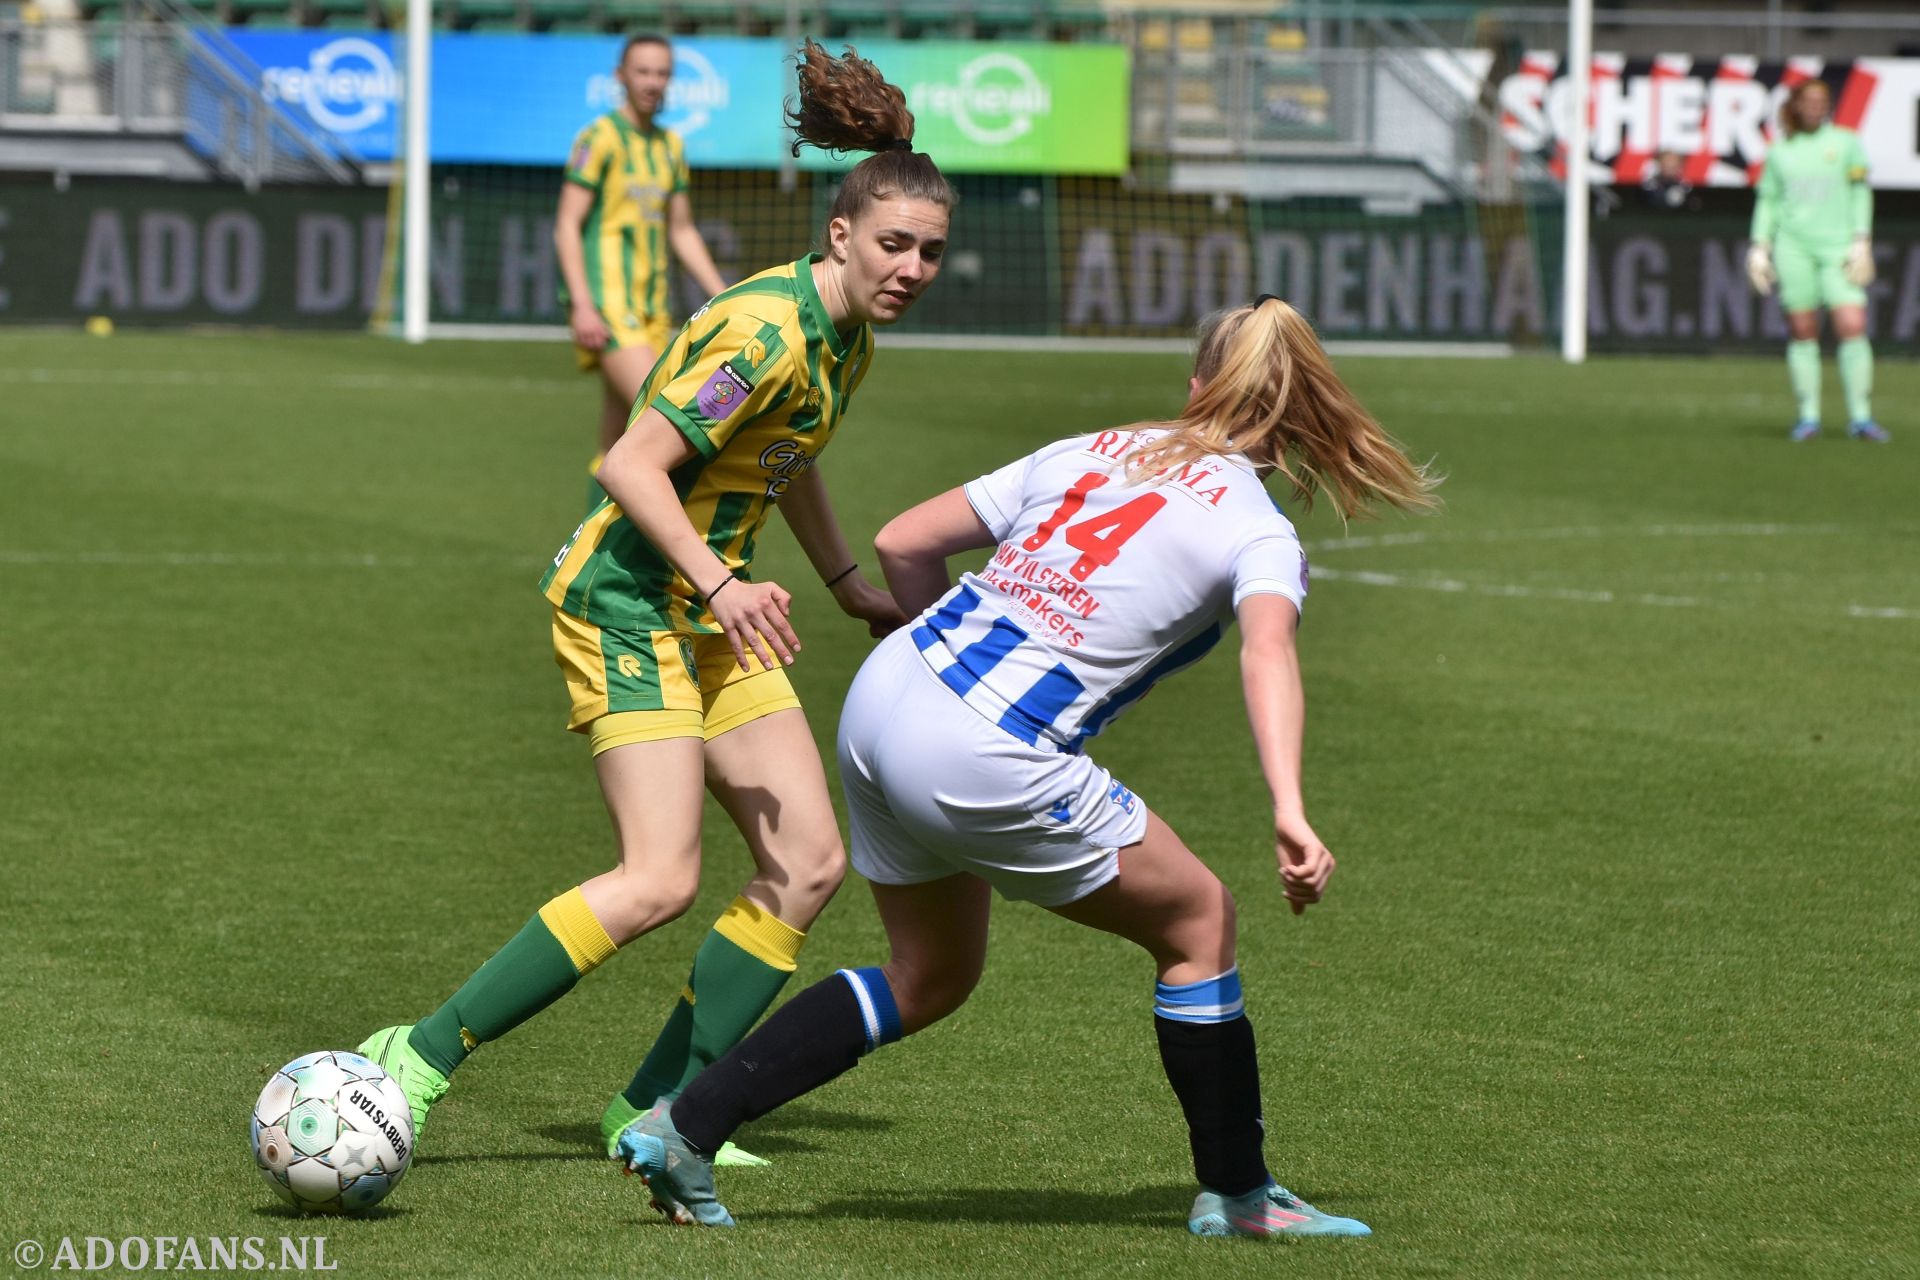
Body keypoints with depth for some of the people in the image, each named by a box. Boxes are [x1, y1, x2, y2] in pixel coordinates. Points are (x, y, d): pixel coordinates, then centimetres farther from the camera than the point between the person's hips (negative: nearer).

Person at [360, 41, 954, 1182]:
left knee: (811, 861, 1)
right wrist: (719, 585, -33)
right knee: (661, 880, -19)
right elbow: (634, 466, -25)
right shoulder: (768, 333, -21)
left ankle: (658, 1108, 6)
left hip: (713, 610, 10)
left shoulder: (848, 339, 8)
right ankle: (419, 1060, -12)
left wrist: (853, 587, 33)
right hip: (630, 599, -10)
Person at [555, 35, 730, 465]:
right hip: (606, 307, -7)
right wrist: (583, 306, -19)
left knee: (621, 443, 5)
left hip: (651, 309, 7)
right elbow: (567, 227, -10)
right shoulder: (600, 138, -7)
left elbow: (682, 232, 23)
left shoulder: (670, 146, 15)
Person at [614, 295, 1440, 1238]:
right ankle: (1234, 1194, 20)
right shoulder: (1256, 532, 2)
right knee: (1197, 922, 13)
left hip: (879, 698, 7)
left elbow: (902, 545, 18)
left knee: (930, 977, 24)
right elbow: (1266, 651, -21)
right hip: (984, 762, -7)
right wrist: (1289, 810, -33)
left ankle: (680, 1129, 17)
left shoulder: (1086, 453, 18)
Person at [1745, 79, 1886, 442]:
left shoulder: (1846, 142, 7)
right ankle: (1808, 415, 7)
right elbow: (1768, 201, 15)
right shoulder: (1780, 152, 10)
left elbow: (1861, 193, 7)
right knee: (1802, 331, -1)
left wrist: (1861, 241, -1)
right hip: (1793, 245, 1)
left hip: (1838, 245, -1)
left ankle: (1861, 416, -7)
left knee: (1853, 326, -12)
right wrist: (1759, 246, 6)